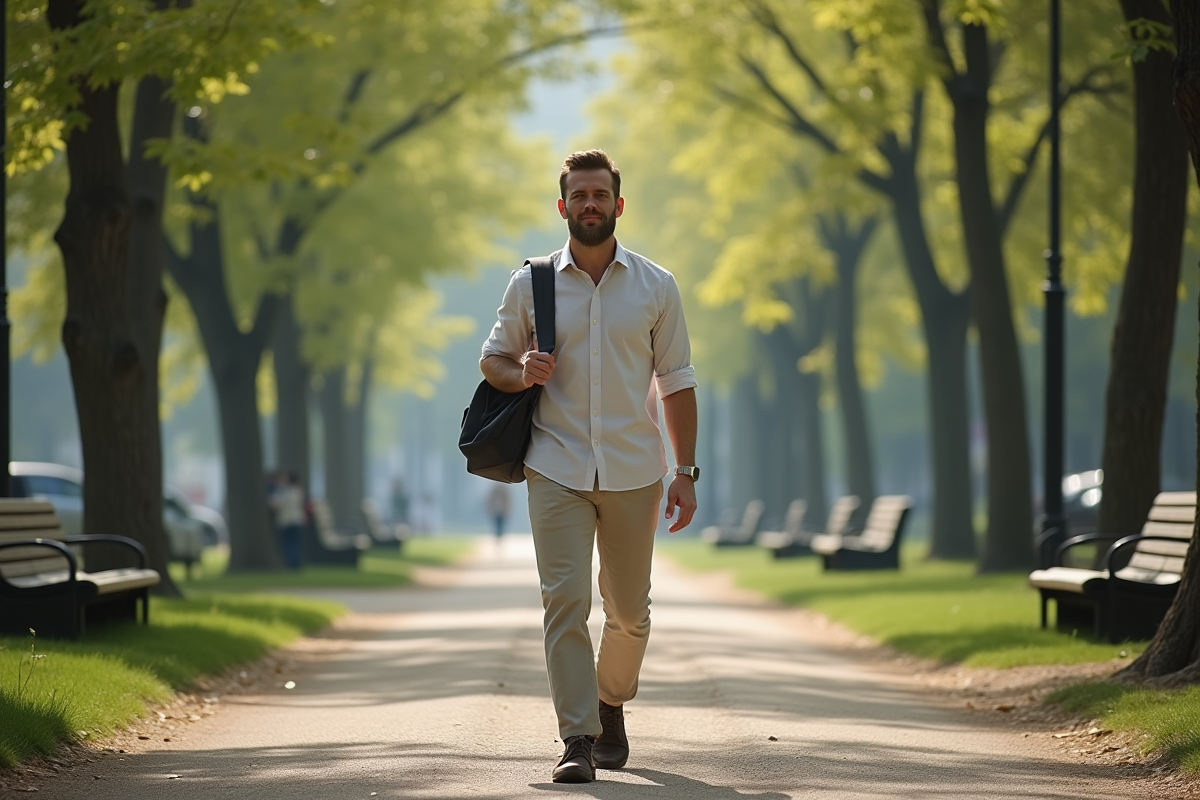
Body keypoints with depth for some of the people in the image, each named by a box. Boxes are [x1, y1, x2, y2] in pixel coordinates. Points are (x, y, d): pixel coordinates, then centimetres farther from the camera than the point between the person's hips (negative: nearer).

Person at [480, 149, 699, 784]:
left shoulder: (656, 286, 6)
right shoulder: (531, 285, 4)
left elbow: (676, 382, 7)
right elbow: (492, 359, 13)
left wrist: (685, 474, 1)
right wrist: (520, 372, -12)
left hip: (633, 471, 1)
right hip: (557, 469, -1)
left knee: (629, 612, 9)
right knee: (564, 601, -12)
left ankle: (611, 707, 34)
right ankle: (577, 738, -11)